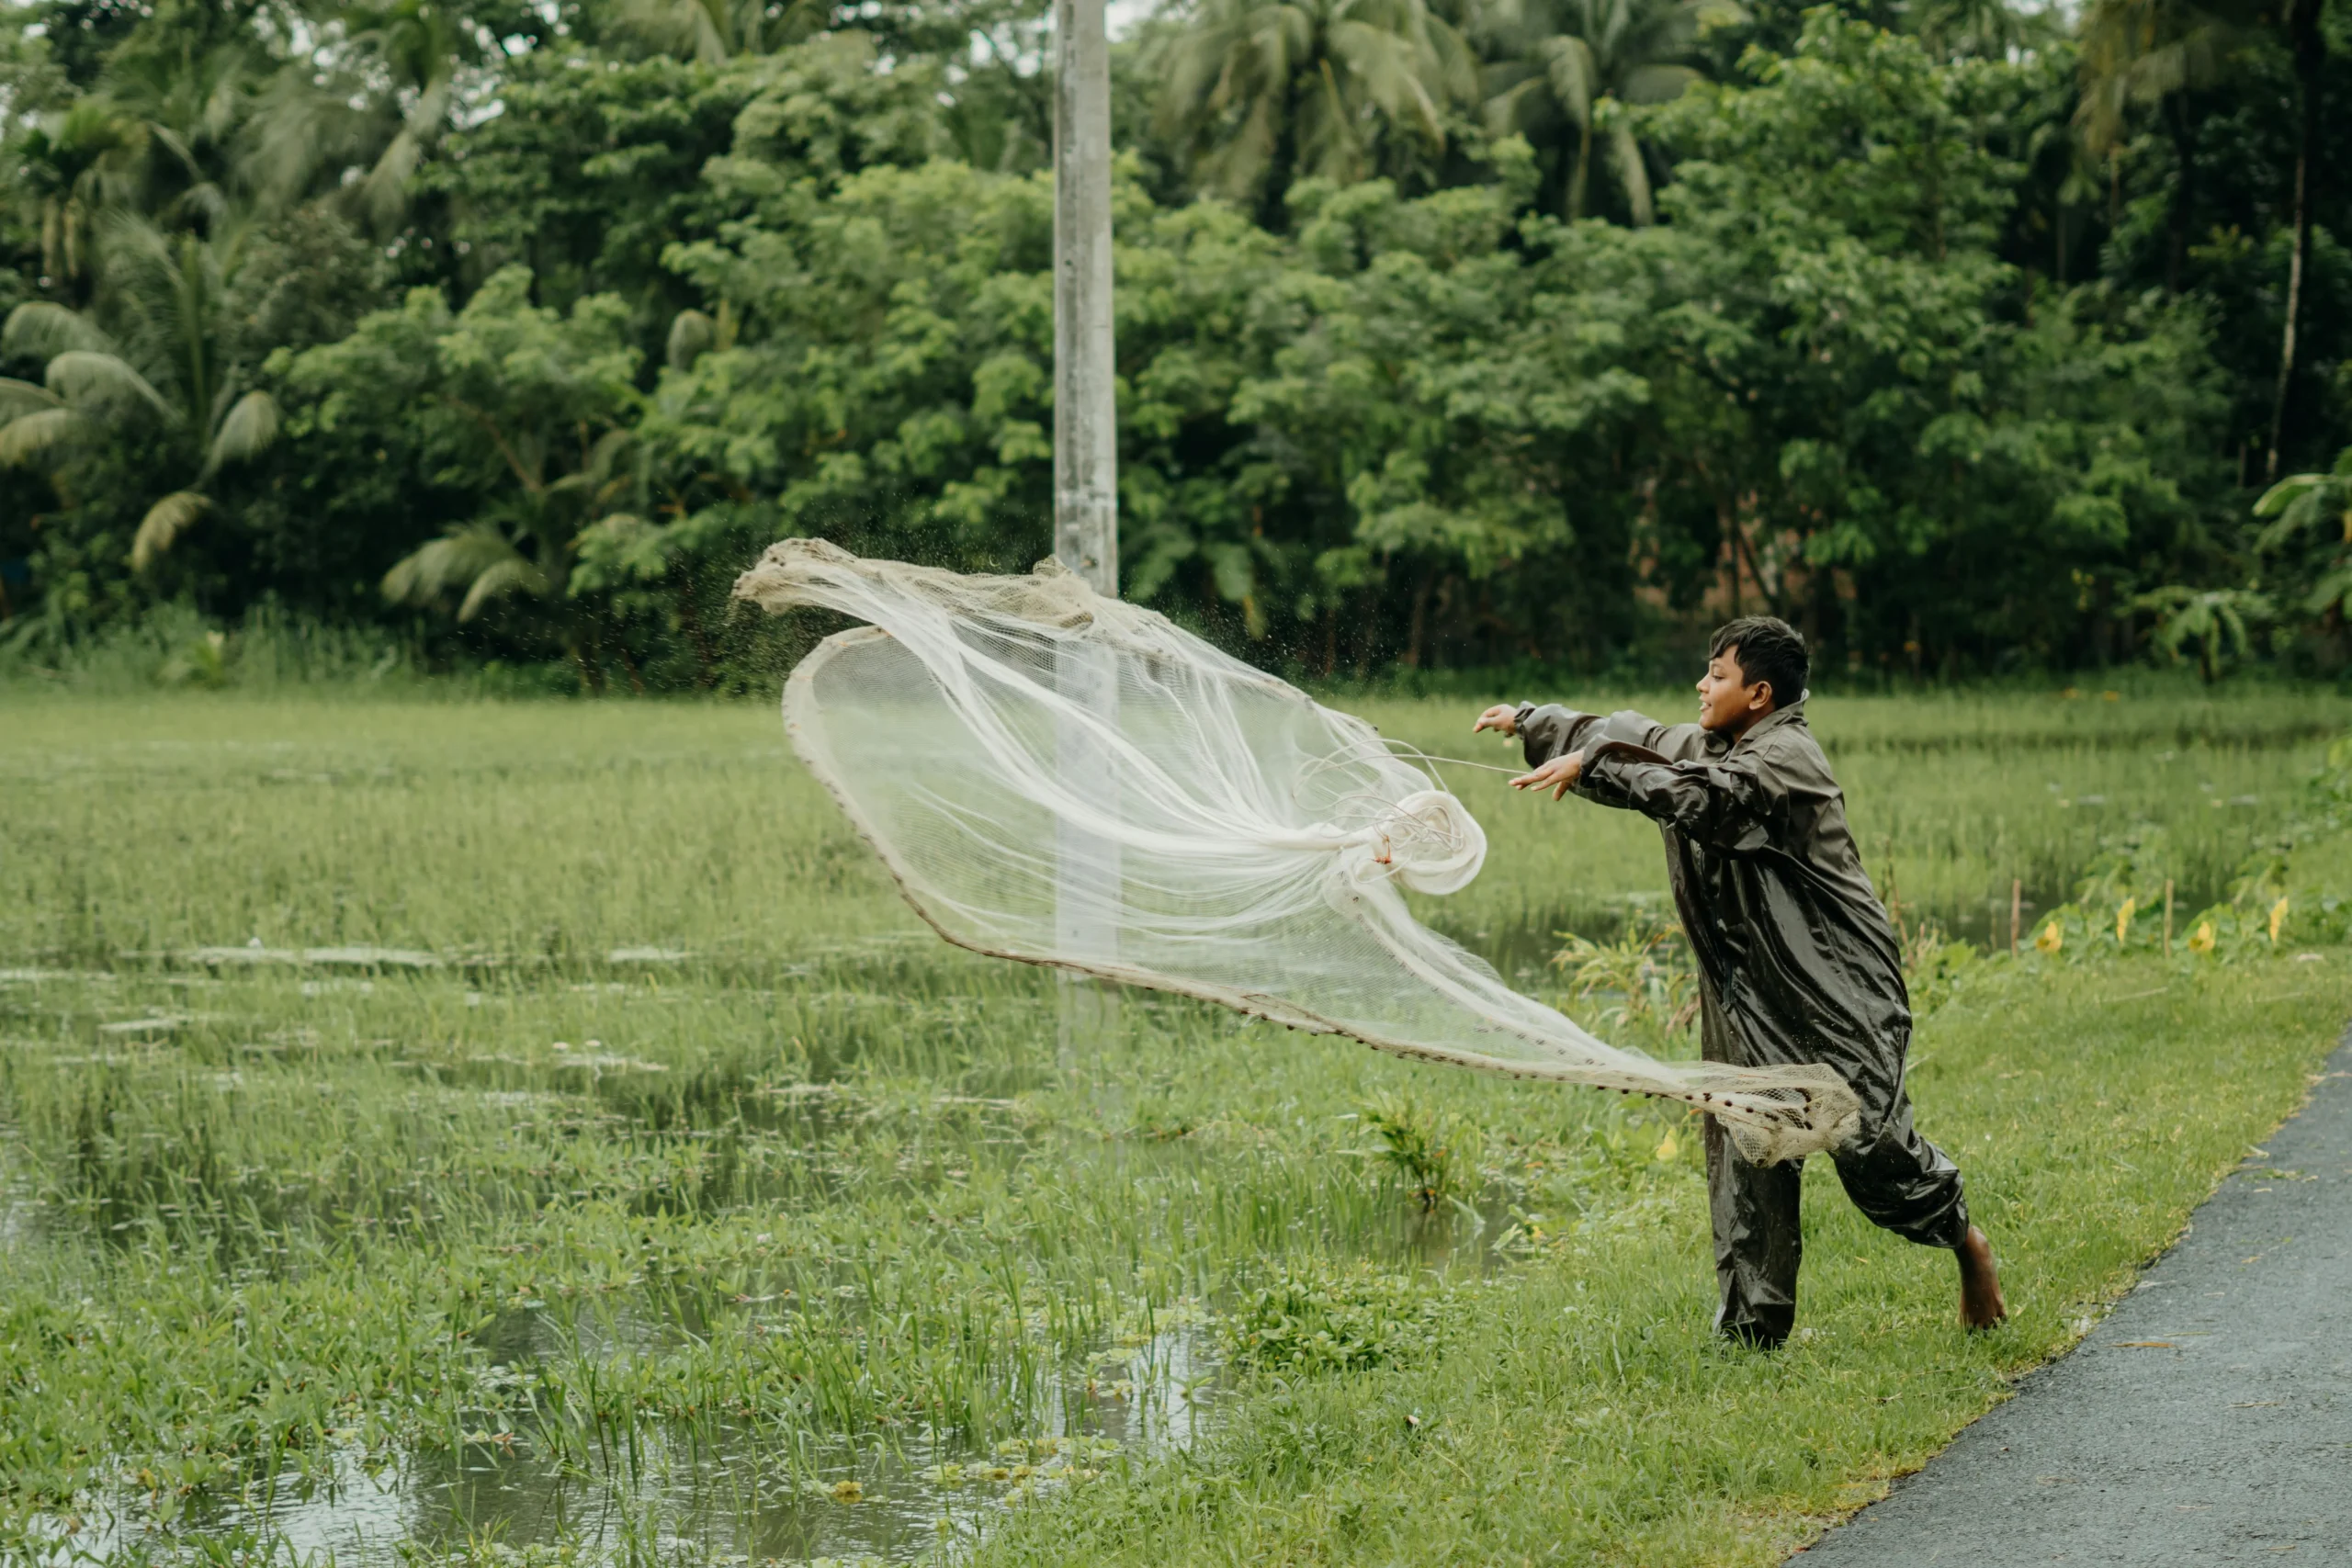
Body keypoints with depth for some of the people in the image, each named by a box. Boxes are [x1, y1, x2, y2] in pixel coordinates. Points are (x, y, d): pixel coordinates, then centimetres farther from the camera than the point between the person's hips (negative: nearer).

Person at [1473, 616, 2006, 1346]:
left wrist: (1587, 765, -32)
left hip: (1836, 994, -9)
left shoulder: (1786, 758, -16)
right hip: (1749, 997, 9)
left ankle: (1963, 1238, 19)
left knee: (1867, 1142, -9)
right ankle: (1753, 1326, 6)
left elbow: (1702, 798, -31)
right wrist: (1528, 721, 29)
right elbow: (1634, 740, 25)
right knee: (1748, 1150, 3)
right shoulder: (1712, 746, 12)